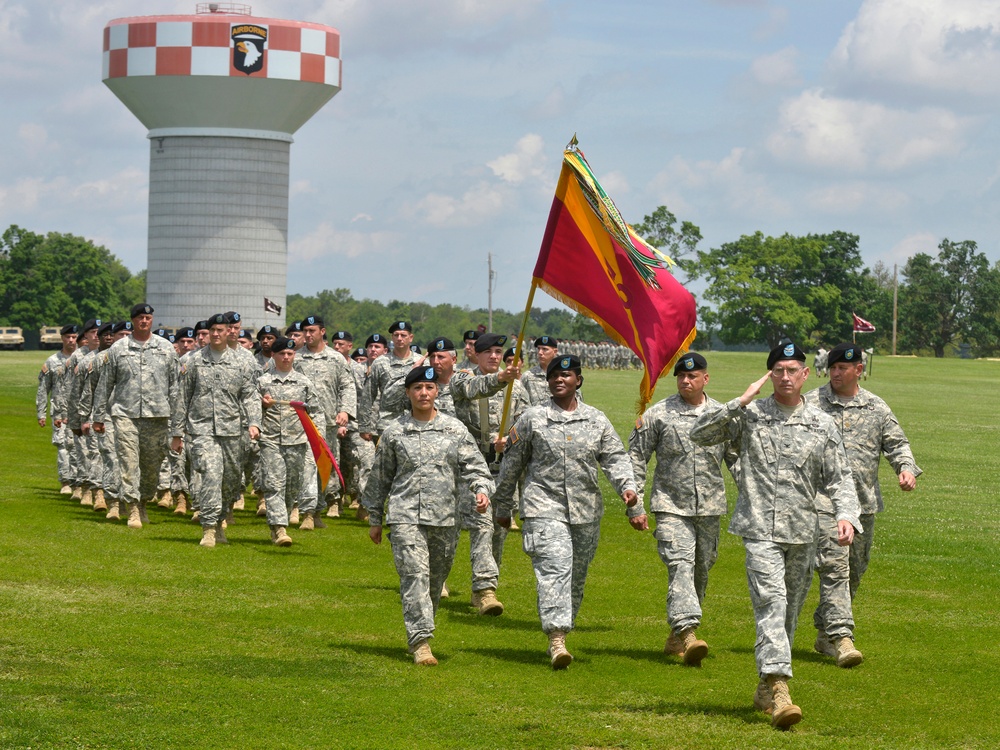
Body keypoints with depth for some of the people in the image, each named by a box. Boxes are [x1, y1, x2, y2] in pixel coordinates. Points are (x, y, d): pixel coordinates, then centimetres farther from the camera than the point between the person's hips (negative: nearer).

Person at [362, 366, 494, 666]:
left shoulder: (455, 429, 7)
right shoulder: (394, 432, 6)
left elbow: (473, 465, 6)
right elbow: (379, 477, 14)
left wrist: (481, 489, -15)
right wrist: (374, 518, 15)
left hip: (445, 518, 2)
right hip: (406, 516, -2)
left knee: (436, 579, 9)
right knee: (415, 575, -15)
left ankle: (418, 634, 28)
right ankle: (421, 642, -19)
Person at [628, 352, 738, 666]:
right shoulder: (658, 414, -1)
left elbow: (737, 459, 15)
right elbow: (636, 456, 3)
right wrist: (634, 503, -2)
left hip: (709, 508, 4)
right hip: (671, 507, -3)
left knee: (701, 570, 8)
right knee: (680, 564, -18)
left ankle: (675, 637, 21)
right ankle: (687, 632, -30)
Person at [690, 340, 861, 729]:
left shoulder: (822, 425, 8)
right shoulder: (750, 416, 2)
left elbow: (839, 478, 9)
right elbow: (700, 434, -4)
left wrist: (846, 515, -9)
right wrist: (740, 403, -10)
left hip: (802, 533, 4)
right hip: (760, 529, -4)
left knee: (789, 612, 12)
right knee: (771, 603, -18)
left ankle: (765, 689, 28)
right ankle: (778, 690, -27)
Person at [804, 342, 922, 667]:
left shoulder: (877, 407, 11)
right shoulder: (810, 404, 2)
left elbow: (896, 442, 12)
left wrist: (906, 468, -7)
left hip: (864, 502, 5)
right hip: (823, 499, -4)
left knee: (854, 572, 10)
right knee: (834, 566, -16)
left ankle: (824, 633, 24)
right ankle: (841, 638, -22)